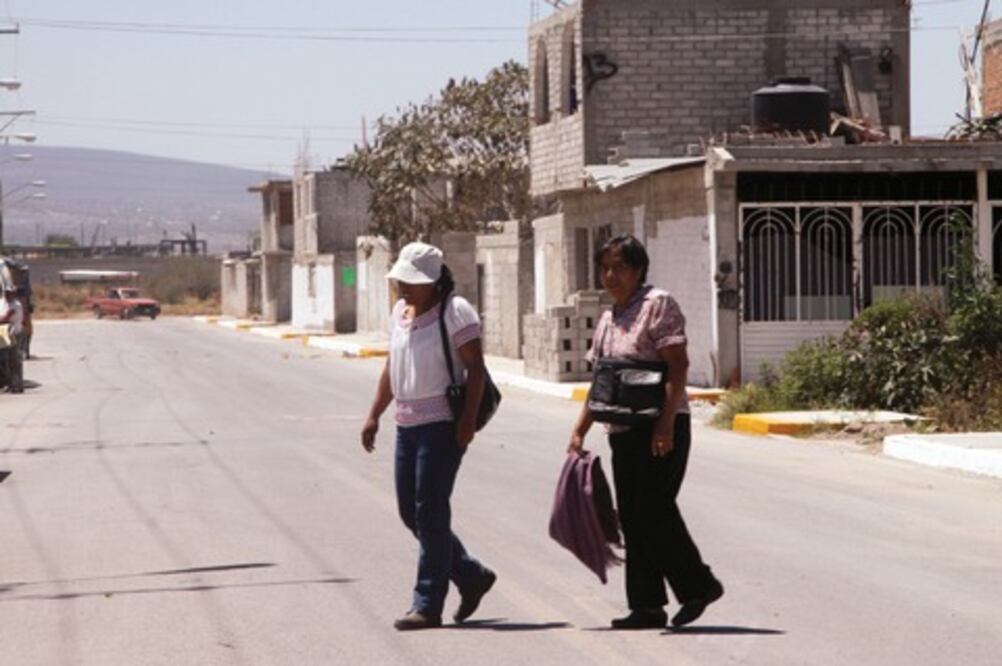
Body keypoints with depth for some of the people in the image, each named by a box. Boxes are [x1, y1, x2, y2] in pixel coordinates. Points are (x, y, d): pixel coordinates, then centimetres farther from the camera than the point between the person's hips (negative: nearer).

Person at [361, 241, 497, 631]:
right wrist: (374, 415, 18)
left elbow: (475, 368, -12)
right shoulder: (399, 312, 14)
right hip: (408, 424, 8)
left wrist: (468, 419, -20)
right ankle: (471, 576, 23)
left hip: (442, 424, -8)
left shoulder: (455, 311, -9)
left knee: (430, 513, -8)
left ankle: (427, 605, -3)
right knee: (410, 511, 9)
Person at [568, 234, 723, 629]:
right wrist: (580, 430, 13)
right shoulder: (607, 320, 17)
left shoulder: (658, 304, -7)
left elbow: (677, 367, -15)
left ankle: (698, 585, 0)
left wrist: (666, 424, -23)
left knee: (654, 510, -13)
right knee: (632, 518, 5)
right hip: (624, 431, 8)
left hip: (660, 429, -8)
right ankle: (646, 607, 8)